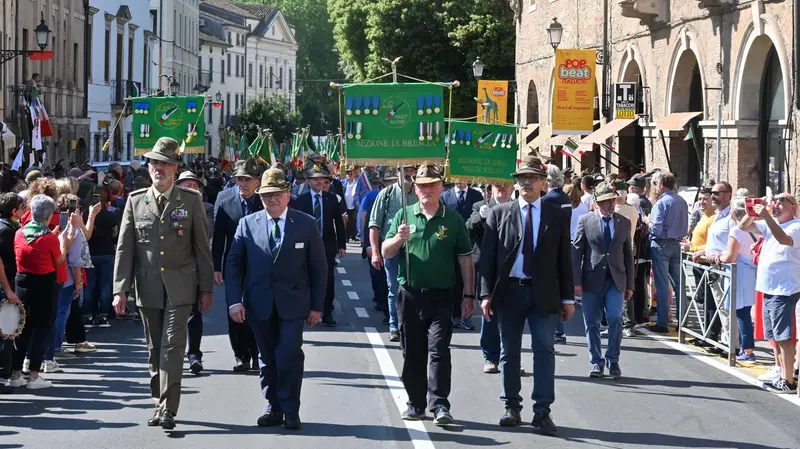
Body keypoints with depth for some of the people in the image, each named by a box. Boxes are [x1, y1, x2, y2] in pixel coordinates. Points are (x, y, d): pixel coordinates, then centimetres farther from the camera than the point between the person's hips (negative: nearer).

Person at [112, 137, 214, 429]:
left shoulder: (191, 201, 1)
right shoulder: (135, 202, 5)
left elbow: (202, 247, 3)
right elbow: (124, 248, 3)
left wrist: (206, 288, 1)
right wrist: (121, 289, -4)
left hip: (179, 287, -2)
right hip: (147, 287, 2)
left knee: (173, 346, -10)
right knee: (155, 350, 10)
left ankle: (168, 410, -11)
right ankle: (159, 403, 22)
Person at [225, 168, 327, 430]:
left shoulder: (306, 224, 0)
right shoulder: (247, 224, 4)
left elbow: (318, 268, 2)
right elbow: (234, 264, 3)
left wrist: (316, 306, -1)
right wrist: (234, 301, -8)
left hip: (292, 304, -2)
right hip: (259, 305, 2)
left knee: (289, 355, -10)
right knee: (268, 358, 9)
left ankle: (290, 411, 1)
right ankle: (274, 408, 19)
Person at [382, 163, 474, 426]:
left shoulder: (453, 219, 3)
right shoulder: (404, 216, 8)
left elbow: (465, 259, 5)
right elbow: (386, 252, 6)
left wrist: (469, 296, 1)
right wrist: (399, 239, -16)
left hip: (441, 296, -2)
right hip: (409, 294, 3)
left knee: (438, 350, -11)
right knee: (412, 353, 8)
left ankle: (439, 405, -12)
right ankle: (416, 404, 17)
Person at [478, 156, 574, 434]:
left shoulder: (557, 216, 7)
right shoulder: (499, 214, 5)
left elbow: (564, 258, 7)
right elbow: (487, 256, 2)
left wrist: (568, 298, 3)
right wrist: (486, 294, -5)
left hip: (544, 294, 0)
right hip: (508, 291, 0)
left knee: (544, 350, -5)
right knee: (509, 351, 7)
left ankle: (542, 411, -4)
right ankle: (512, 408, 17)